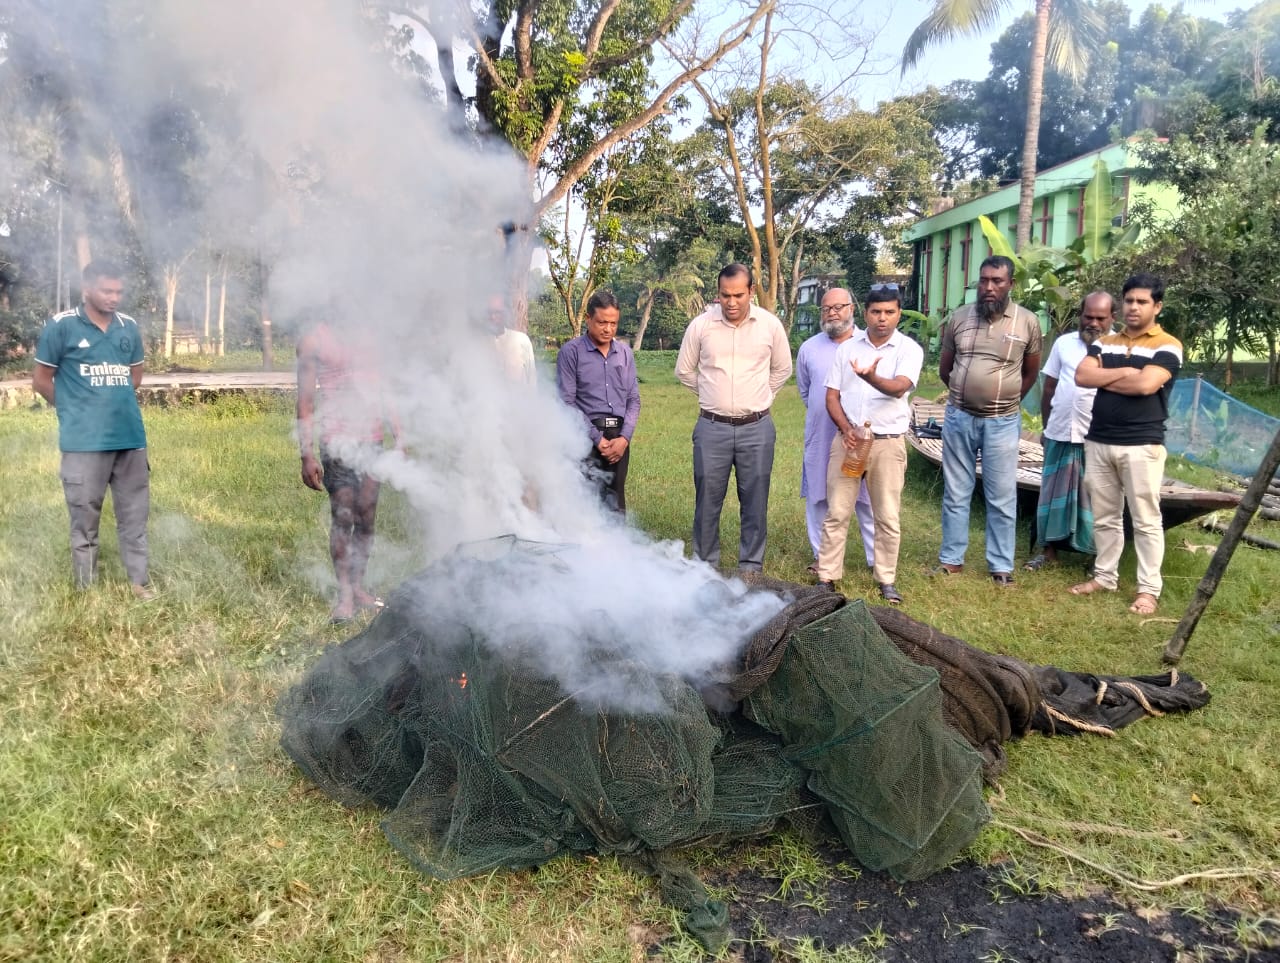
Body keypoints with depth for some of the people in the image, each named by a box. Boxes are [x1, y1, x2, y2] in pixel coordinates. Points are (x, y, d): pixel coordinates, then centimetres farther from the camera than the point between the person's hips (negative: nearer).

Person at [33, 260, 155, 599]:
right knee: (85, 516, 6)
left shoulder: (129, 327, 7)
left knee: (134, 513, 10)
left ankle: (139, 580, 20)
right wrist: (75, 409, 8)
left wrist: (115, 402, 13)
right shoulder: (61, 326, -5)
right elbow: (41, 379, 1)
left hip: (130, 437, 4)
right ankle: (86, 588, 18)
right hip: (84, 442, -4)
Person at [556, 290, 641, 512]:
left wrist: (624, 437, -3)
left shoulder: (625, 353, 12)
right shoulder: (571, 352, -3)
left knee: (616, 506, 9)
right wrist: (597, 439, -10)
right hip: (587, 438, -4)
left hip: (619, 437, 5)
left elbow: (634, 399, 11)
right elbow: (566, 402, -7)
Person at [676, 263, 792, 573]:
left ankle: (751, 567, 18)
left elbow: (782, 370, 13)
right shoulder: (700, 325, -4)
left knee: (755, 501, 6)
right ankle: (705, 565, 18)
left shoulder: (770, 325, -2)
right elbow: (684, 371, 10)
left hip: (756, 428, 0)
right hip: (712, 428, 0)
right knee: (707, 500, 6)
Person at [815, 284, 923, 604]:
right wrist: (845, 429, -9)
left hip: (888, 443, -2)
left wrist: (870, 377, -41)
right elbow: (832, 395, 6)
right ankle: (826, 576, 11)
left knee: (888, 517, 5)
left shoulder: (909, 349, -3)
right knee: (836, 513, 3)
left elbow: (899, 388, -21)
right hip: (847, 439, 2)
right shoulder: (847, 348, 6)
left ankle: (887, 580, 16)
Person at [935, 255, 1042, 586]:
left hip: (1002, 422, -1)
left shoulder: (1028, 322, -3)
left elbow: (1031, 373, 11)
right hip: (958, 418, 2)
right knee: (955, 493, 10)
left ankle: (1001, 566, 16)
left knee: (1002, 498, 5)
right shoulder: (959, 318, 1)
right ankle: (951, 559, 21)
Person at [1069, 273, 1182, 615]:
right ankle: (1104, 576, 24)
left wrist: (1104, 378, -5)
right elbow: (1081, 376, -3)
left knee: (1146, 520, 1)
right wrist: (1125, 372, -10)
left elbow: (1146, 384, -19)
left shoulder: (1167, 346, -3)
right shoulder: (1104, 343, 12)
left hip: (1141, 445, -5)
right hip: (1098, 442, 5)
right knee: (1104, 517, 13)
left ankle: (1148, 589, 7)